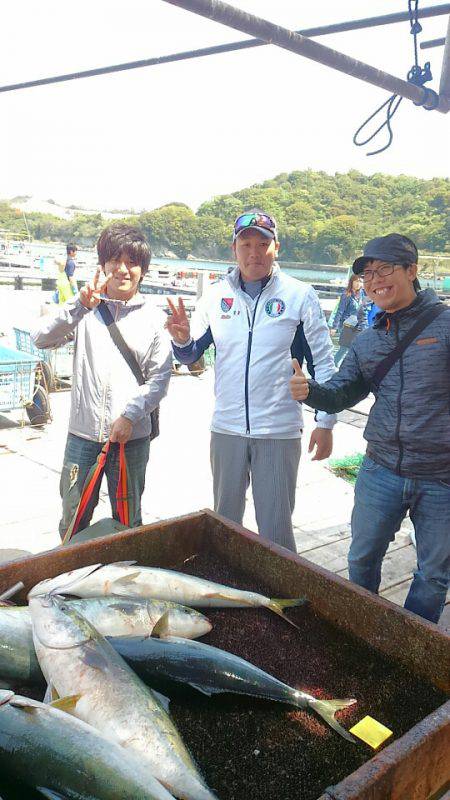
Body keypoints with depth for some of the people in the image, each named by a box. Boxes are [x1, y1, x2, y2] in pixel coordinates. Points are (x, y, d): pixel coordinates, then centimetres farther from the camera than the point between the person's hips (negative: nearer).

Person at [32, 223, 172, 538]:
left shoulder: (153, 319, 1)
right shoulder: (85, 311, 3)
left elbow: (160, 378, -1)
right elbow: (42, 338, -11)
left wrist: (130, 415, -12)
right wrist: (80, 305, -24)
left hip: (132, 436, 0)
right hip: (83, 433, 1)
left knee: (128, 521, 14)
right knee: (74, 520, 13)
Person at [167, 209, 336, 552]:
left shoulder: (300, 295, -4)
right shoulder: (216, 295, 4)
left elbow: (323, 362, -2)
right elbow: (190, 356, 7)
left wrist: (326, 423, -5)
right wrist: (182, 339, -16)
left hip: (280, 430, -3)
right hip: (227, 428, 4)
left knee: (276, 527, 6)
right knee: (224, 520, 19)